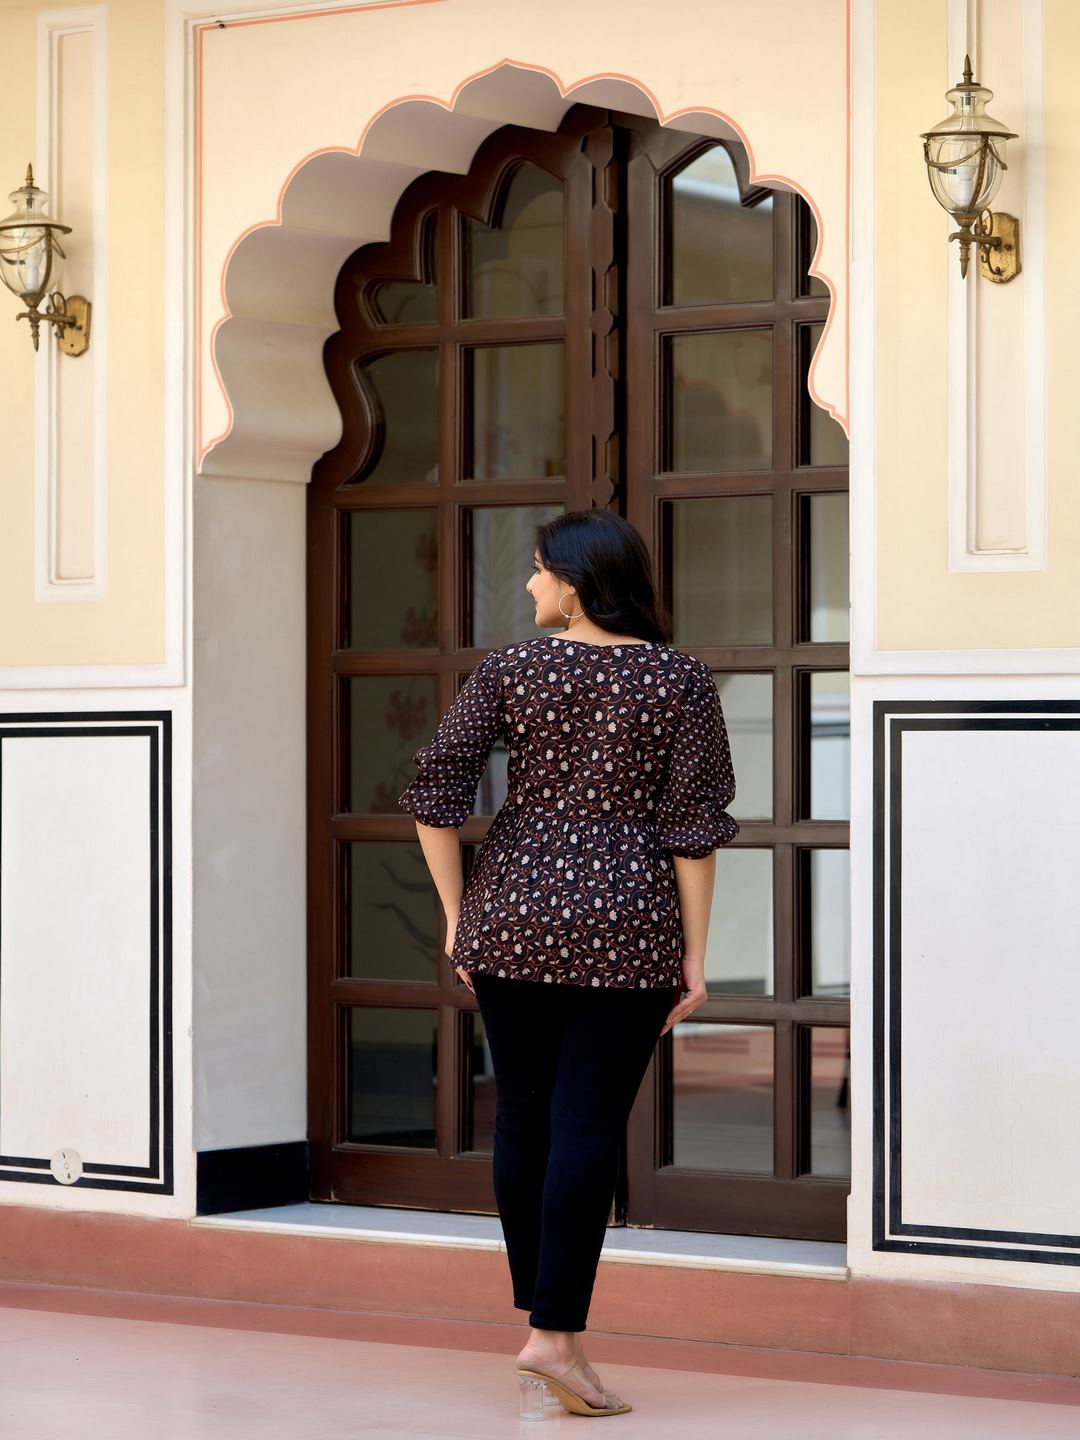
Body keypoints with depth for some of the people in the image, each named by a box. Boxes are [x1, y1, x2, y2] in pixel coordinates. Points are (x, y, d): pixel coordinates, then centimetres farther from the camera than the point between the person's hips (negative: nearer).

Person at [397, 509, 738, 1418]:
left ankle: (537, 1313, 20)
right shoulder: (680, 679, -2)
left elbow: (435, 790, -4)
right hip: (625, 928, -2)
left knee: (523, 1117, 12)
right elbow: (694, 824, -5)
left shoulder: (511, 668, 0)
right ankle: (556, 1335, -11)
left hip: (513, 915, 2)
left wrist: (458, 914, 5)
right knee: (589, 1126, -4)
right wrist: (695, 955, -1)